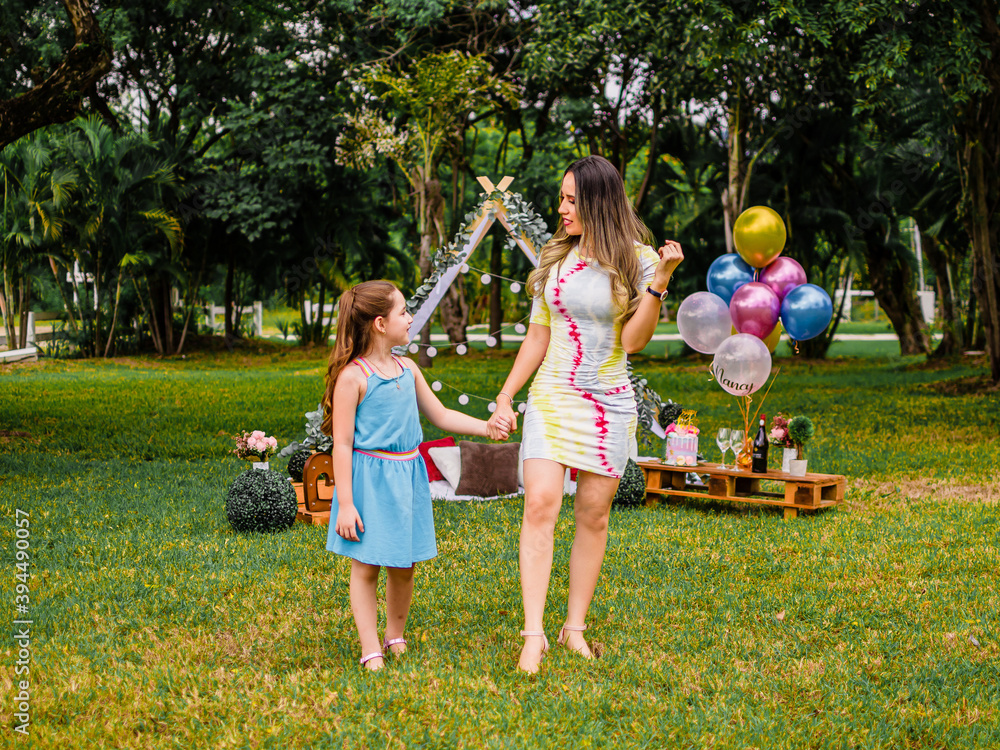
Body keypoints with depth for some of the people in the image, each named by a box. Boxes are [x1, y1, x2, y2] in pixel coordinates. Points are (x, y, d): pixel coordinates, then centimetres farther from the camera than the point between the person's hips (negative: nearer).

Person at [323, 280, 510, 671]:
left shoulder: (407, 370, 8)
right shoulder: (353, 377, -12)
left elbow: (440, 415, 21)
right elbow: (342, 444, -12)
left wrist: (486, 427, 9)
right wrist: (345, 504, -14)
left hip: (407, 477, 6)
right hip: (370, 479, -6)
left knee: (404, 566, 11)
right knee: (367, 566, 1)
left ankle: (396, 639, 29)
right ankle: (371, 651, 9)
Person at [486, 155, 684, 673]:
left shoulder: (637, 260, -2)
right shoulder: (555, 259, 7)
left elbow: (633, 341, -10)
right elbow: (536, 338, 12)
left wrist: (658, 282, -20)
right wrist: (505, 397, 10)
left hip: (608, 403, -1)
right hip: (551, 396, 1)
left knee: (593, 515, 3)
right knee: (540, 503, -14)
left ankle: (575, 627, 16)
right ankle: (533, 635, -14)